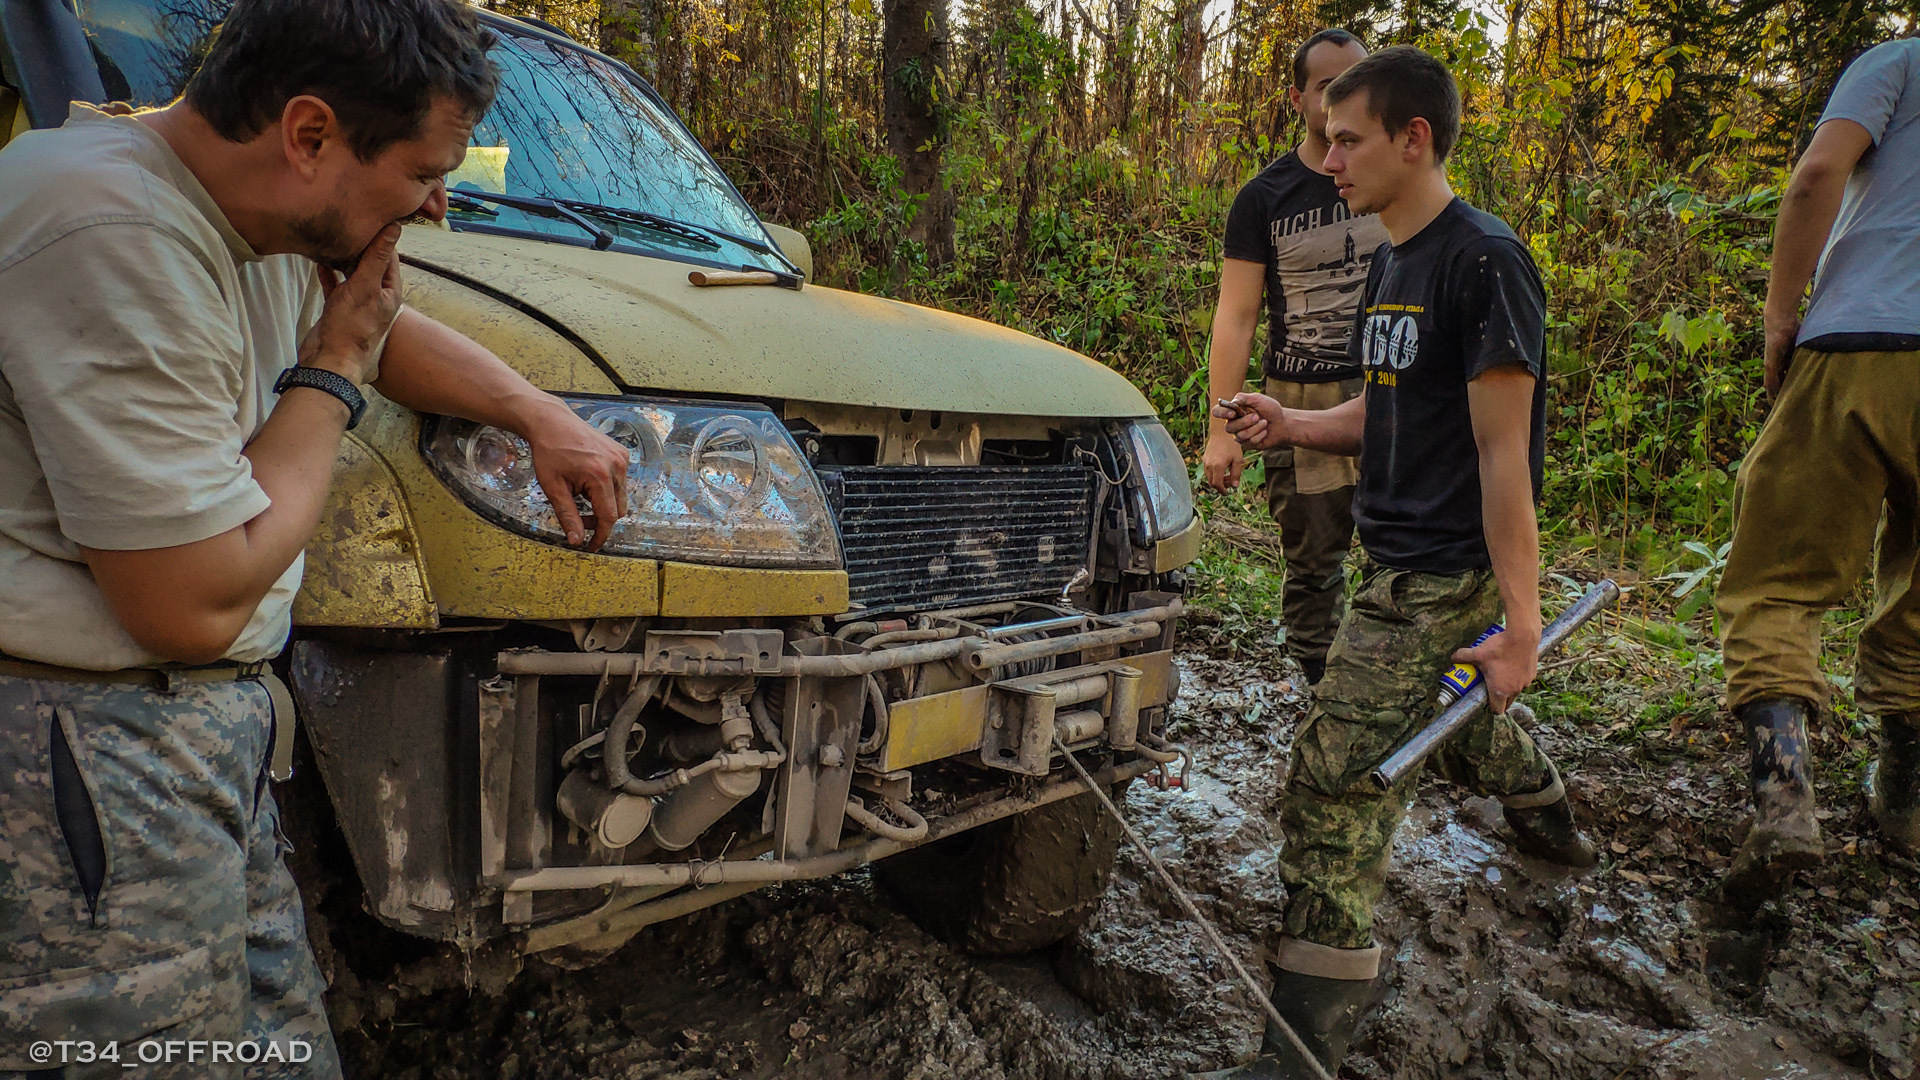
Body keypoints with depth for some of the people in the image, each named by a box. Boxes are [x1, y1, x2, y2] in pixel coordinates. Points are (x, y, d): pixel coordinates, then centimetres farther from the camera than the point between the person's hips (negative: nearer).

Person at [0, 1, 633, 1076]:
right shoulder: (116, 239, -24)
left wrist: (541, 414, 14)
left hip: (212, 720, 9)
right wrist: (331, 367, -12)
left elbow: (390, 333, 28)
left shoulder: (278, 223, 5)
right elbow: (194, 606, -23)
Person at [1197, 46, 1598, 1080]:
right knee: (1456, 722, 30)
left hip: (1443, 575, -9)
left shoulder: (1484, 260, -16)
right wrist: (1292, 425, 0)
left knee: (1333, 785, -13)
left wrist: (1520, 622, -20)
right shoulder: (1390, 262, 12)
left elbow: (1503, 452, -20)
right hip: (1398, 563, 9)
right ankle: (1546, 812, 61)